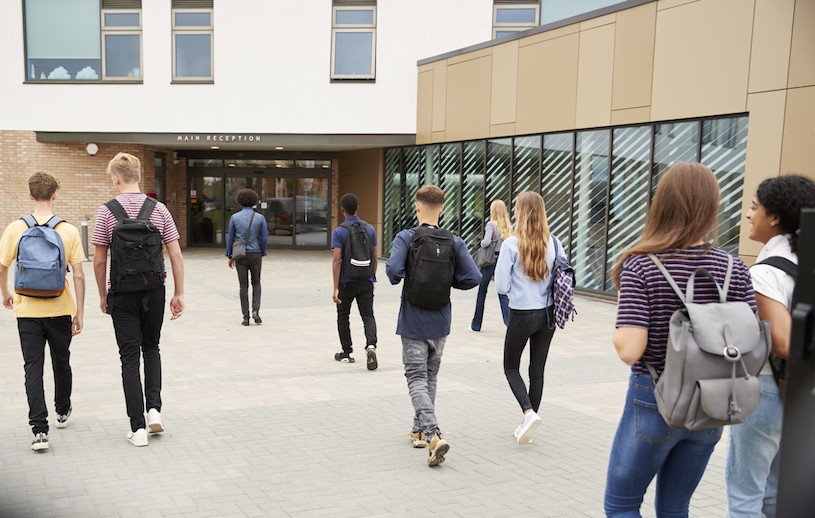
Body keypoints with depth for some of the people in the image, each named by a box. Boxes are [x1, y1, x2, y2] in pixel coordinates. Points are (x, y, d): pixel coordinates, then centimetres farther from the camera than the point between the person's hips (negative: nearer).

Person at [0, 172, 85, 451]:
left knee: (33, 368, 3)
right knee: (61, 362, 19)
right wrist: (80, 312, 0)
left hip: (27, 310, 0)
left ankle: (40, 430, -3)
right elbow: (78, 276, -8)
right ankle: (63, 412, 38)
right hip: (60, 309, 0)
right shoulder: (69, 230, -8)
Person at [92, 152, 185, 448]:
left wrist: (103, 295, 9)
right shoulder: (159, 209, -1)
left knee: (130, 357, 4)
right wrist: (179, 294, 3)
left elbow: (99, 260, -4)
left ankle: (138, 427, 4)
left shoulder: (107, 212, -6)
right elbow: (176, 255, -3)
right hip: (154, 291, 2)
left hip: (122, 295, -2)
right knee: (151, 348, 22)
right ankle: (154, 408, 8)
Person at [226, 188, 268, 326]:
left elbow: (230, 238, -1)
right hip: (255, 255, 0)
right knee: (256, 283, 16)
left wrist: (229, 256, 8)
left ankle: (246, 317, 5)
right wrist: (262, 254, 11)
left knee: (243, 286, 6)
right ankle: (256, 311, -1)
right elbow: (264, 238, -4)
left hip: (240, 255, 0)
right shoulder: (260, 218, -3)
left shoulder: (235, 217, -2)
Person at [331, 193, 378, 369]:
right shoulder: (369, 229, 2)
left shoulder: (339, 232, -10)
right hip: (366, 281, 2)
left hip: (346, 282, -2)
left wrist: (335, 288, -16)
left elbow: (337, 261, -16)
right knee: (368, 315, 3)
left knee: (343, 316, 15)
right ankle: (371, 345, -22)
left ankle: (347, 353, 22)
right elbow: (374, 258, 6)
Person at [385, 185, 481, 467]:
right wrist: (448, 281, 7)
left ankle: (433, 435, -16)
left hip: (413, 323, -3)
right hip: (441, 323, 4)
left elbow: (393, 268, -27)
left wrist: (398, 278, -4)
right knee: (430, 377, 19)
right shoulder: (454, 242, -3)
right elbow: (474, 278, -10)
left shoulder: (406, 238, -11)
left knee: (417, 380, 0)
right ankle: (420, 431, 30)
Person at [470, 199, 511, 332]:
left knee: (482, 292, 11)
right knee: (502, 294, 7)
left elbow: (486, 242, -22)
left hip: (490, 260, -4)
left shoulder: (491, 224, -12)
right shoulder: (508, 226, 4)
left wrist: (482, 243, -3)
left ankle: (476, 325, 22)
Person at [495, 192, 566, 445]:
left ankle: (529, 413, -7)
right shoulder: (553, 242, -2)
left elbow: (501, 286, -13)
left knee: (511, 367, 13)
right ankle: (528, 424, 20)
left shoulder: (512, 244, -14)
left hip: (521, 315, -4)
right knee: (537, 369, 13)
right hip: (548, 314, 4)